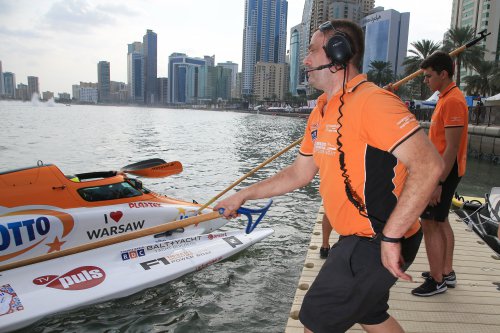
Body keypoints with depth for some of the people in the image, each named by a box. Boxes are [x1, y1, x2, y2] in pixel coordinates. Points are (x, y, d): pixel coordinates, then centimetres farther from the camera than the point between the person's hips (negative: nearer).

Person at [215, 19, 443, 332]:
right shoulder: (321, 113, 8)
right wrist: (243, 195, 16)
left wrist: (390, 236, -27)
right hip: (359, 239, 9)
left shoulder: (372, 101, -21)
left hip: (378, 245, -9)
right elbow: (299, 172, 15)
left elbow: (429, 165, -28)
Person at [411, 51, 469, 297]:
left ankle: (437, 281, 7)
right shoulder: (446, 97, 13)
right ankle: (446, 272, 29)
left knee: (429, 223, -5)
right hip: (442, 169, 10)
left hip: (444, 172, -10)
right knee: (440, 221, 17)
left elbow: (452, 148, -23)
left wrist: (438, 183, -24)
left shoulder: (452, 101, -19)